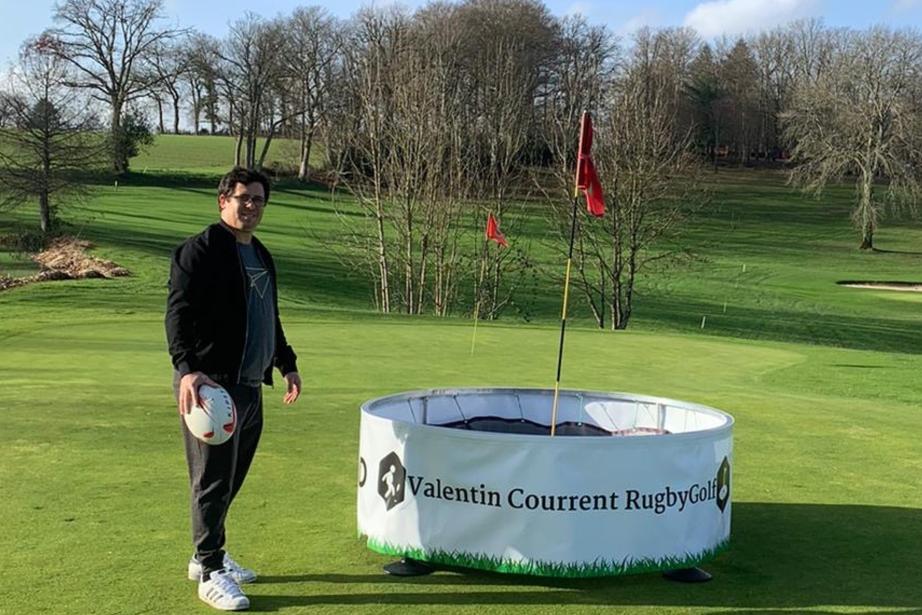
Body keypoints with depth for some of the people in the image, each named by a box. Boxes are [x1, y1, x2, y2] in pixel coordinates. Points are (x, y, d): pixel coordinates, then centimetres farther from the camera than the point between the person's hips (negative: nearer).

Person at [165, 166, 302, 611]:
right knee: (213, 481, -2)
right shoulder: (200, 250, -9)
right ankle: (210, 574, 9)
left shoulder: (260, 255, 18)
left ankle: (207, 557, 29)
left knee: (231, 478, 15)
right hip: (210, 386, -8)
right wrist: (186, 369, -30)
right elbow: (179, 314, -18)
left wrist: (286, 364, 27)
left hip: (250, 387, 9)